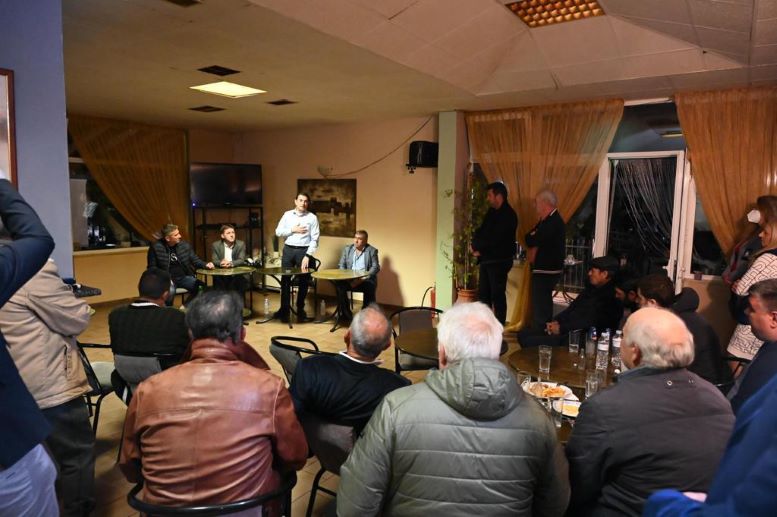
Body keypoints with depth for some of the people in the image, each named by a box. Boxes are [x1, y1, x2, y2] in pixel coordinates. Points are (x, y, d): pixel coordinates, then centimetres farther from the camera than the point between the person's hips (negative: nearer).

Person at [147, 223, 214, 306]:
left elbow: (195, 259, 12)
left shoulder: (184, 244, 3)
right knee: (170, 291, -37)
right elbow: (152, 267, -1)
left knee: (202, 287, -21)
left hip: (184, 277, 4)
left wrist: (205, 265, -9)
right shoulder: (155, 247, -6)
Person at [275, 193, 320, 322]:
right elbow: (278, 232, 4)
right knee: (285, 280, 2)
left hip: (304, 251, -2)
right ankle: (284, 310, 10)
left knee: (303, 282, 6)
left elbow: (315, 239, -6)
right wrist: (292, 230, -10)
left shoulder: (312, 217, -1)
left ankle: (300, 309, 20)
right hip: (288, 250, 2)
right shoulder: (287, 215, 7)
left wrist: (307, 256, -14)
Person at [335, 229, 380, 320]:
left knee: (370, 287, -34)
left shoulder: (372, 250, 4)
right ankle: (346, 313, -12)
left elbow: (375, 268, -4)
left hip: (365, 280, -2)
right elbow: (341, 265, 11)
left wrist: (362, 279, -17)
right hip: (349, 279, 3)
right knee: (340, 285, -27)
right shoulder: (347, 249, 13)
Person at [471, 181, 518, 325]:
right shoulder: (492, 212, 14)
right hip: (486, 260, 9)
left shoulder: (508, 215, -14)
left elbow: (493, 239, -20)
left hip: (499, 261, -9)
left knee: (497, 296, -4)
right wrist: (477, 247, -8)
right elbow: (479, 233, 12)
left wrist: (477, 246, -6)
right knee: (483, 294, 12)